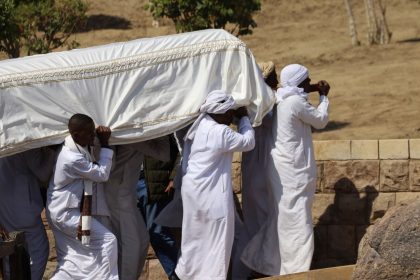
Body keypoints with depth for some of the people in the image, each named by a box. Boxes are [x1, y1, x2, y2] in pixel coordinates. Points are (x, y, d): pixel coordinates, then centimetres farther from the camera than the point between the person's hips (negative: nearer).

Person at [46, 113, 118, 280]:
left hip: (64, 211, 10)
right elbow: (102, 174, -18)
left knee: (70, 261, 14)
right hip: (66, 213, -10)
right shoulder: (72, 159, -28)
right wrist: (105, 144, -15)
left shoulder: (79, 147, 0)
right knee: (107, 240, -8)